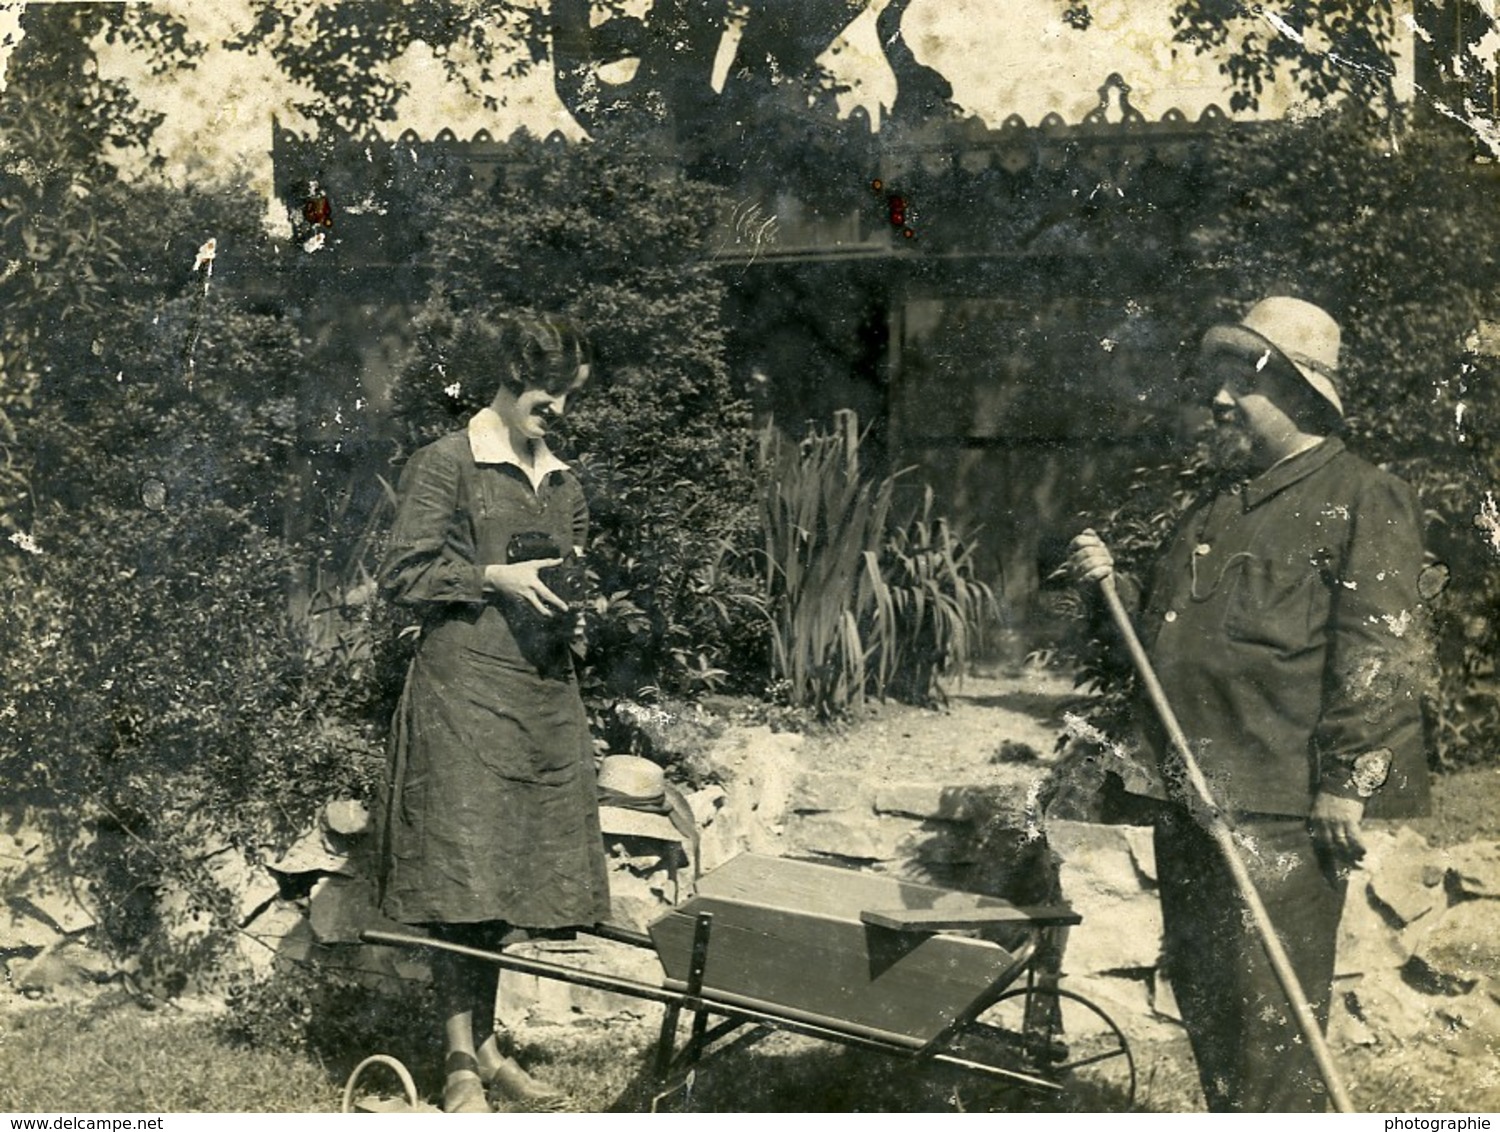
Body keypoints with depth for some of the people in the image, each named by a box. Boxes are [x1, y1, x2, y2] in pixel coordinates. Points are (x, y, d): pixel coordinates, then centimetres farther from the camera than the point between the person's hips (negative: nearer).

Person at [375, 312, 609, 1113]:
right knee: (464, 874, -5)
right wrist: (495, 577, -13)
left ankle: (486, 1044, 19)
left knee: (516, 874, 8)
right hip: (464, 689, -6)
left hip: (546, 693, 7)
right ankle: (461, 1063, 4)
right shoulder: (445, 464, -2)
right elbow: (403, 575, -6)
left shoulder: (562, 481, 17)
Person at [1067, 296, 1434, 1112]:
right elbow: (1158, 636, 28)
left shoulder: (1360, 501, -4)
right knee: (1201, 996, 15)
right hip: (1185, 800, 8)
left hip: (1281, 811, -8)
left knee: (1269, 1012, -6)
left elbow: (1377, 653, -13)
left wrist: (1346, 782, -18)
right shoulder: (1213, 507, 21)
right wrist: (1111, 586, 8)